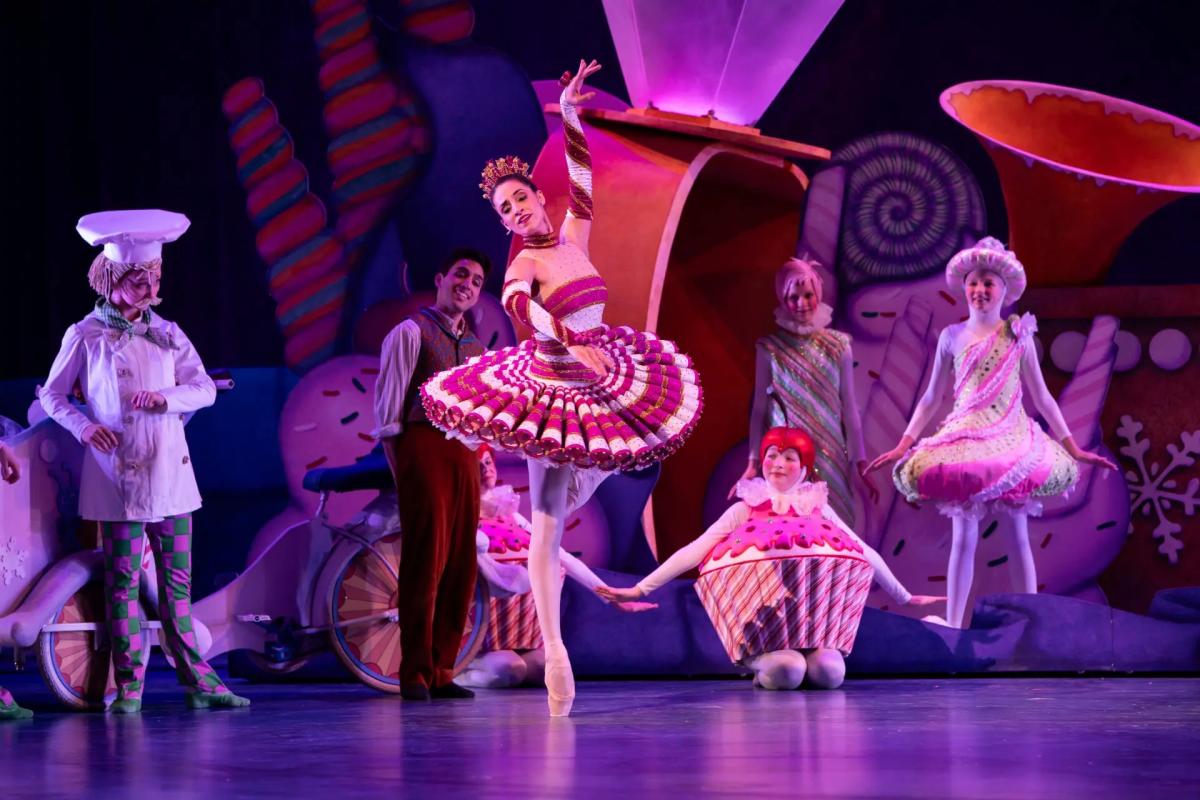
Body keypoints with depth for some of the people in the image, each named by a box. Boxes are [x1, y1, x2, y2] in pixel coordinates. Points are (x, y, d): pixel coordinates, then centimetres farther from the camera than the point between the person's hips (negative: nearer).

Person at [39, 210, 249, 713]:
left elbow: (206, 389, 5)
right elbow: (52, 395, 6)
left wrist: (165, 398, -13)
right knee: (124, 579, -2)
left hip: (169, 469, 4)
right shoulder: (86, 336, 0)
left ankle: (196, 680, 8)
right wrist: (83, 426, -11)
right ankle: (128, 687, 2)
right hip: (117, 473, -3)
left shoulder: (166, 334, 10)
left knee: (178, 579, 6)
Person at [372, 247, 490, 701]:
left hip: (464, 454, 7)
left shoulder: (476, 347, 20)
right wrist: (396, 458, -9)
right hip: (423, 447, -7)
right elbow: (388, 404, -4)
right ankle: (415, 674, -4)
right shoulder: (411, 332, 1)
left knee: (460, 562, 4)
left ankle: (442, 671, 11)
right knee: (426, 559, -9)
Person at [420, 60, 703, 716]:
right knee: (547, 517, -8)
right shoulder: (524, 263, -16)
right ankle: (553, 648, -10)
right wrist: (575, 343, -50)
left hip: (604, 383, 7)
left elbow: (582, 180, 15)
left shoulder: (572, 237, 3)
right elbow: (518, 304, -38)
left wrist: (571, 116, 10)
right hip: (549, 393, -7)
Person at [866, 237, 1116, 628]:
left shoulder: (1018, 335, 5)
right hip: (965, 441, 1)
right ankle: (952, 627, -1)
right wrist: (903, 444, 5)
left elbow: (1041, 396, 8)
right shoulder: (951, 337, 8)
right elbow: (931, 397, 13)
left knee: (1018, 537, 0)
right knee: (963, 537, -3)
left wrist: (1071, 446, 4)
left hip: (1012, 440, -1)